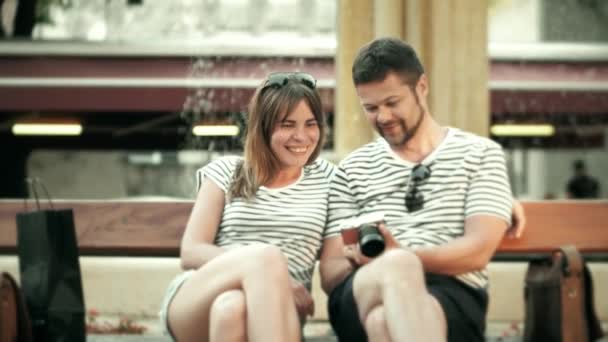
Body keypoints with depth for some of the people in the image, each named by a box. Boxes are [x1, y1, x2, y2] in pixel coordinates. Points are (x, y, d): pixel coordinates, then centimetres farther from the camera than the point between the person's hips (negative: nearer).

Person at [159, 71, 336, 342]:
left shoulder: (327, 179, 16)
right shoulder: (226, 172, 13)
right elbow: (191, 253, 2)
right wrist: (265, 269, -13)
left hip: (269, 311, 0)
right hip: (196, 308, 0)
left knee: (232, 307, -38)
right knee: (266, 255, -34)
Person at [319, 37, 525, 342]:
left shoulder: (479, 154, 16)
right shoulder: (352, 169, 22)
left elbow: (478, 251, 1)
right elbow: (330, 273, 13)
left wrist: (396, 257, -15)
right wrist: (372, 263, -12)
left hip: (451, 296, -1)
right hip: (363, 296, 1)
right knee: (397, 268, -40)